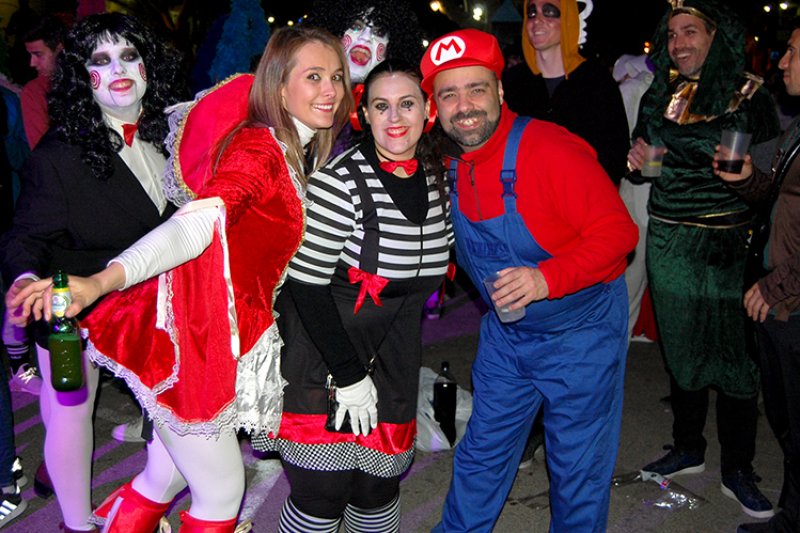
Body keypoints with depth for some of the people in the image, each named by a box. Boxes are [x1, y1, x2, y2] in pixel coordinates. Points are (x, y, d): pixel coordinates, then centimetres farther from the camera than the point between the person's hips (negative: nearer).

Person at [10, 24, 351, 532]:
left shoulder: (298, 154, 10)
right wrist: (101, 282, -47)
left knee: (165, 478, 20)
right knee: (221, 490, 6)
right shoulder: (258, 149, -18)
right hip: (189, 340, -8)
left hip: (222, 338, 8)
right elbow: (194, 224, -34)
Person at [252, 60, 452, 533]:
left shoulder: (438, 178, 0)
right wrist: (349, 376, -16)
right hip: (323, 358, -5)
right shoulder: (342, 180, -18)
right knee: (322, 493, -1)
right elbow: (305, 285, -18)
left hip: (393, 364, 5)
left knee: (380, 489, 13)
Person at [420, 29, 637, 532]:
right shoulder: (448, 164, -3)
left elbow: (618, 230, -24)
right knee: (482, 454, 18)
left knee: (579, 471, 10)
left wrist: (549, 277, -35)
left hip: (580, 332, -5)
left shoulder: (552, 151, -24)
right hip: (504, 334, 6)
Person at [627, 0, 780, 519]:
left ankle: (737, 470, 18)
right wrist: (638, 158, -3)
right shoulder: (658, 96, 8)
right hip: (668, 243, 4)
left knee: (734, 354, 2)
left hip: (727, 247, -4)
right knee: (681, 348, 13)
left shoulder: (750, 96, -4)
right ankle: (688, 448, 31)